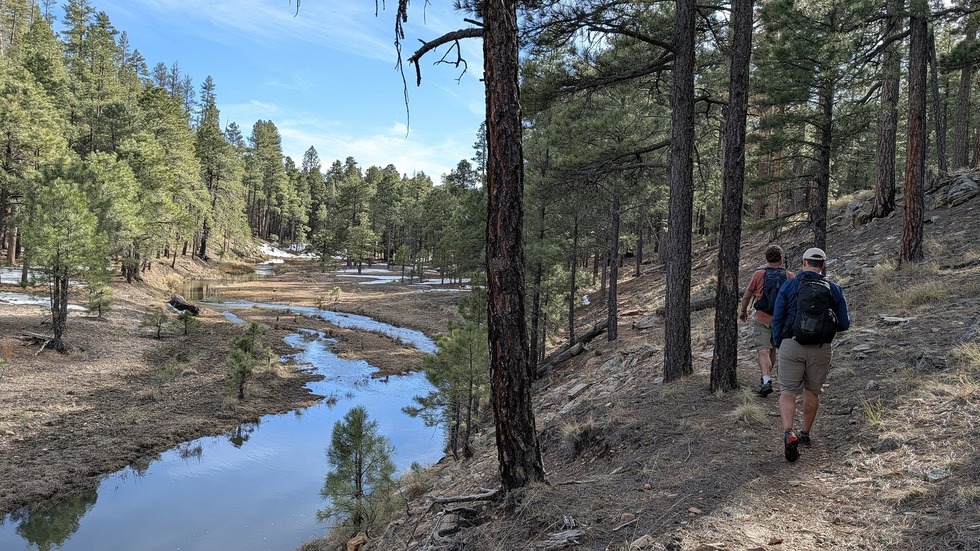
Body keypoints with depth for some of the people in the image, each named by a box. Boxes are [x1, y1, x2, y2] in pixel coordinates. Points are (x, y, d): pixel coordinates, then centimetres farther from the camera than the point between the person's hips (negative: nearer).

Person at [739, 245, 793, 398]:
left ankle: (766, 381, -23)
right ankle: (766, 378, 33)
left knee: (763, 351, -7)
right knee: (772, 350, 19)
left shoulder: (759, 274, -6)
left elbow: (747, 295, 3)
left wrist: (743, 311, 19)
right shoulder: (789, 276, -1)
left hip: (762, 319, -3)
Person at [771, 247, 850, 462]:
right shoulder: (834, 290, 3)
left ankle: (788, 433, -19)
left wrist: (778, 346, 11)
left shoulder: (789, 286, 0)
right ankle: (805, 434, 30)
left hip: (791, 345, -2)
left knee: (788, 392, 2)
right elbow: (844, 324, 6)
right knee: (812, 392, 19)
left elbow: (777, 319, 0)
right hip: (821, 349, 2)